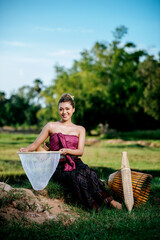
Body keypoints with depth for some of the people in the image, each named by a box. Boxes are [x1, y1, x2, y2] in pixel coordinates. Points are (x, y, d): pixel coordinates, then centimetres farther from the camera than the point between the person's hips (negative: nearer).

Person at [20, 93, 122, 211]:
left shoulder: (80, 129, 16)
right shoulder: (51, 126, 11)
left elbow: (80, 151, 3)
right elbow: (36, 145, 9)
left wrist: (67, 151, -18)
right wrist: (27, 149, -14)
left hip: (75, 163, 2)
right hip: (59, 166, -1)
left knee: (87, 172, -35)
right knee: (78, 177, -35)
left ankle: (109, 201, -34)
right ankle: (94, 207, -31)